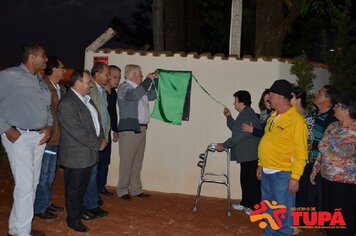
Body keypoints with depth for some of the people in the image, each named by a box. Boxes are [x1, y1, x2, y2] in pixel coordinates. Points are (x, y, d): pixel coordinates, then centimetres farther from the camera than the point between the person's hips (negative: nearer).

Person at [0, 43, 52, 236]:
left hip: (39, 137, 7)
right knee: (25, 184, -7)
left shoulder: (40, 81, 14)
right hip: (19, 136, -7)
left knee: (32, 183, 11)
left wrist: (49, 126, 3)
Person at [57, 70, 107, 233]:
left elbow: (96, 120, 17)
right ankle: (73, 219, 22)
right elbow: (77, 131, -25)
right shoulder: (67, 103, -21)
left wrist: (101, 138, 2)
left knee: (83, 186, 20)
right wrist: (98, 144, -17)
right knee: (74, 187, 7)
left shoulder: (86, 99, 9)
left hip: (88, 152, 8)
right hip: (75, 155, -8)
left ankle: (79, 210, 37)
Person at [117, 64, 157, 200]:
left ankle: (136, 189, 18)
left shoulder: (140, 87, 18)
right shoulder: (124, 87, -7)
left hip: (141, 129, 8)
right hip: (129, 129, -8)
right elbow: (135, 95, -26)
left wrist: (155, 80, 17)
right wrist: (148, 80, -18)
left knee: (138, 161, 11)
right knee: (127, 161, -3)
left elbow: (152, 96, 27)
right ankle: (122, 190, 5)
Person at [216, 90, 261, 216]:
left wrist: (224, 146, -10)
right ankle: (246, 203, 28)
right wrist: (228, 116, 12)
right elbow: (235, 128, 24)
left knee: (252, 180, -2)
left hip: (250, 155, -11)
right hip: (247, 154, 11)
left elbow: (237, 136, -21)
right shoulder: (246, 113, 15)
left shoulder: (246, 115, -19)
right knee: (245, 179, 17)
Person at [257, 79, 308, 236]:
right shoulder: (274, 116, 10)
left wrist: (295, 177, -18)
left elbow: (301, 152, -16)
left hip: (282, 174, -8)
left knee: (283, 213, 3)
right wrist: (261, 164, 18)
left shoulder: (296, 120, -15)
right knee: (268, 210, 19)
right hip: (267, 172, 8)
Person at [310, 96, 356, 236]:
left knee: (343, 217, 5)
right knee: (327, 212, 17)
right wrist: (315, 169, 16)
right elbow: (322, 150, 15)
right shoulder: (332, 127, 7)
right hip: (327, 177, 7)